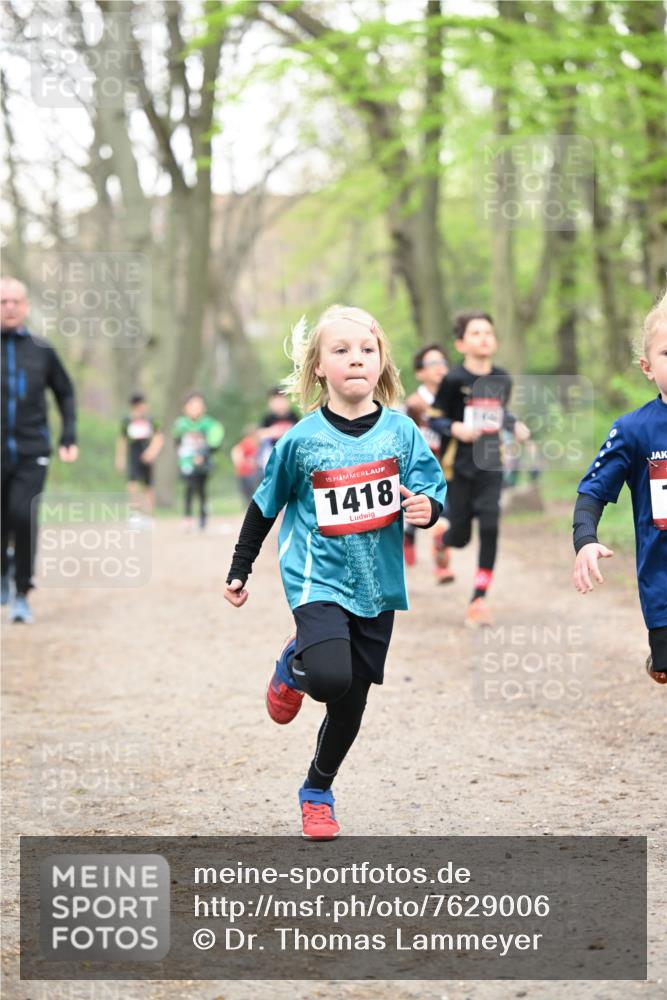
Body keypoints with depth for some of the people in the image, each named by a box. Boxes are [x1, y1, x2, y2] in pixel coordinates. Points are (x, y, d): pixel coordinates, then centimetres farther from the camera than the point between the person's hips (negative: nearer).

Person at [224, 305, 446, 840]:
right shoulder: (302, 440, -8)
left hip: (376, 584, 3)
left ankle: (318, 790, 34)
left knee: (351, 705, 10)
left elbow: (433, 490, 2)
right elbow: (265, 507, 5)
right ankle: (293, 666, 10)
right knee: (331, 676, -27)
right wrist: (239, 571, 10)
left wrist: (427, 507, -22)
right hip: (319, 579, -3)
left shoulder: (401, 431, -3)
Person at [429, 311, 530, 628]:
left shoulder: (502, 379, 4)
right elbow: (435, 418, -6)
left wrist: (516, 426, 2)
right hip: (458, 467, -3)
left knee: (490, 529, -12)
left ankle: (478, 601, -5)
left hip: (490, 465, 3)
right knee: (460, 534, 5)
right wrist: (455, 428, -25)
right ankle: (442, 542, 46)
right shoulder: (454, 380, -10)